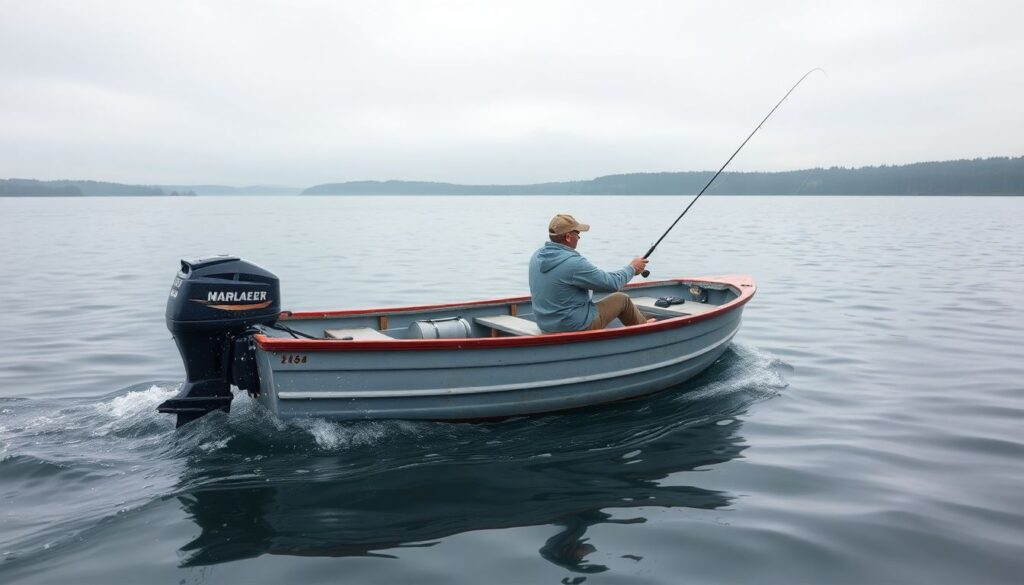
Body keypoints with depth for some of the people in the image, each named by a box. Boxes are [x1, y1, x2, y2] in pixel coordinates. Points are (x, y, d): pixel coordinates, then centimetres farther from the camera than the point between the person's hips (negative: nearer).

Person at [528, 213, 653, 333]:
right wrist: (632, 268, 4)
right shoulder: (573, 262, -25)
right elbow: (612, 284, -15)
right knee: (622, 299, 10)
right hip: (575, 327, -8)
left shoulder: (537, 256, -2)